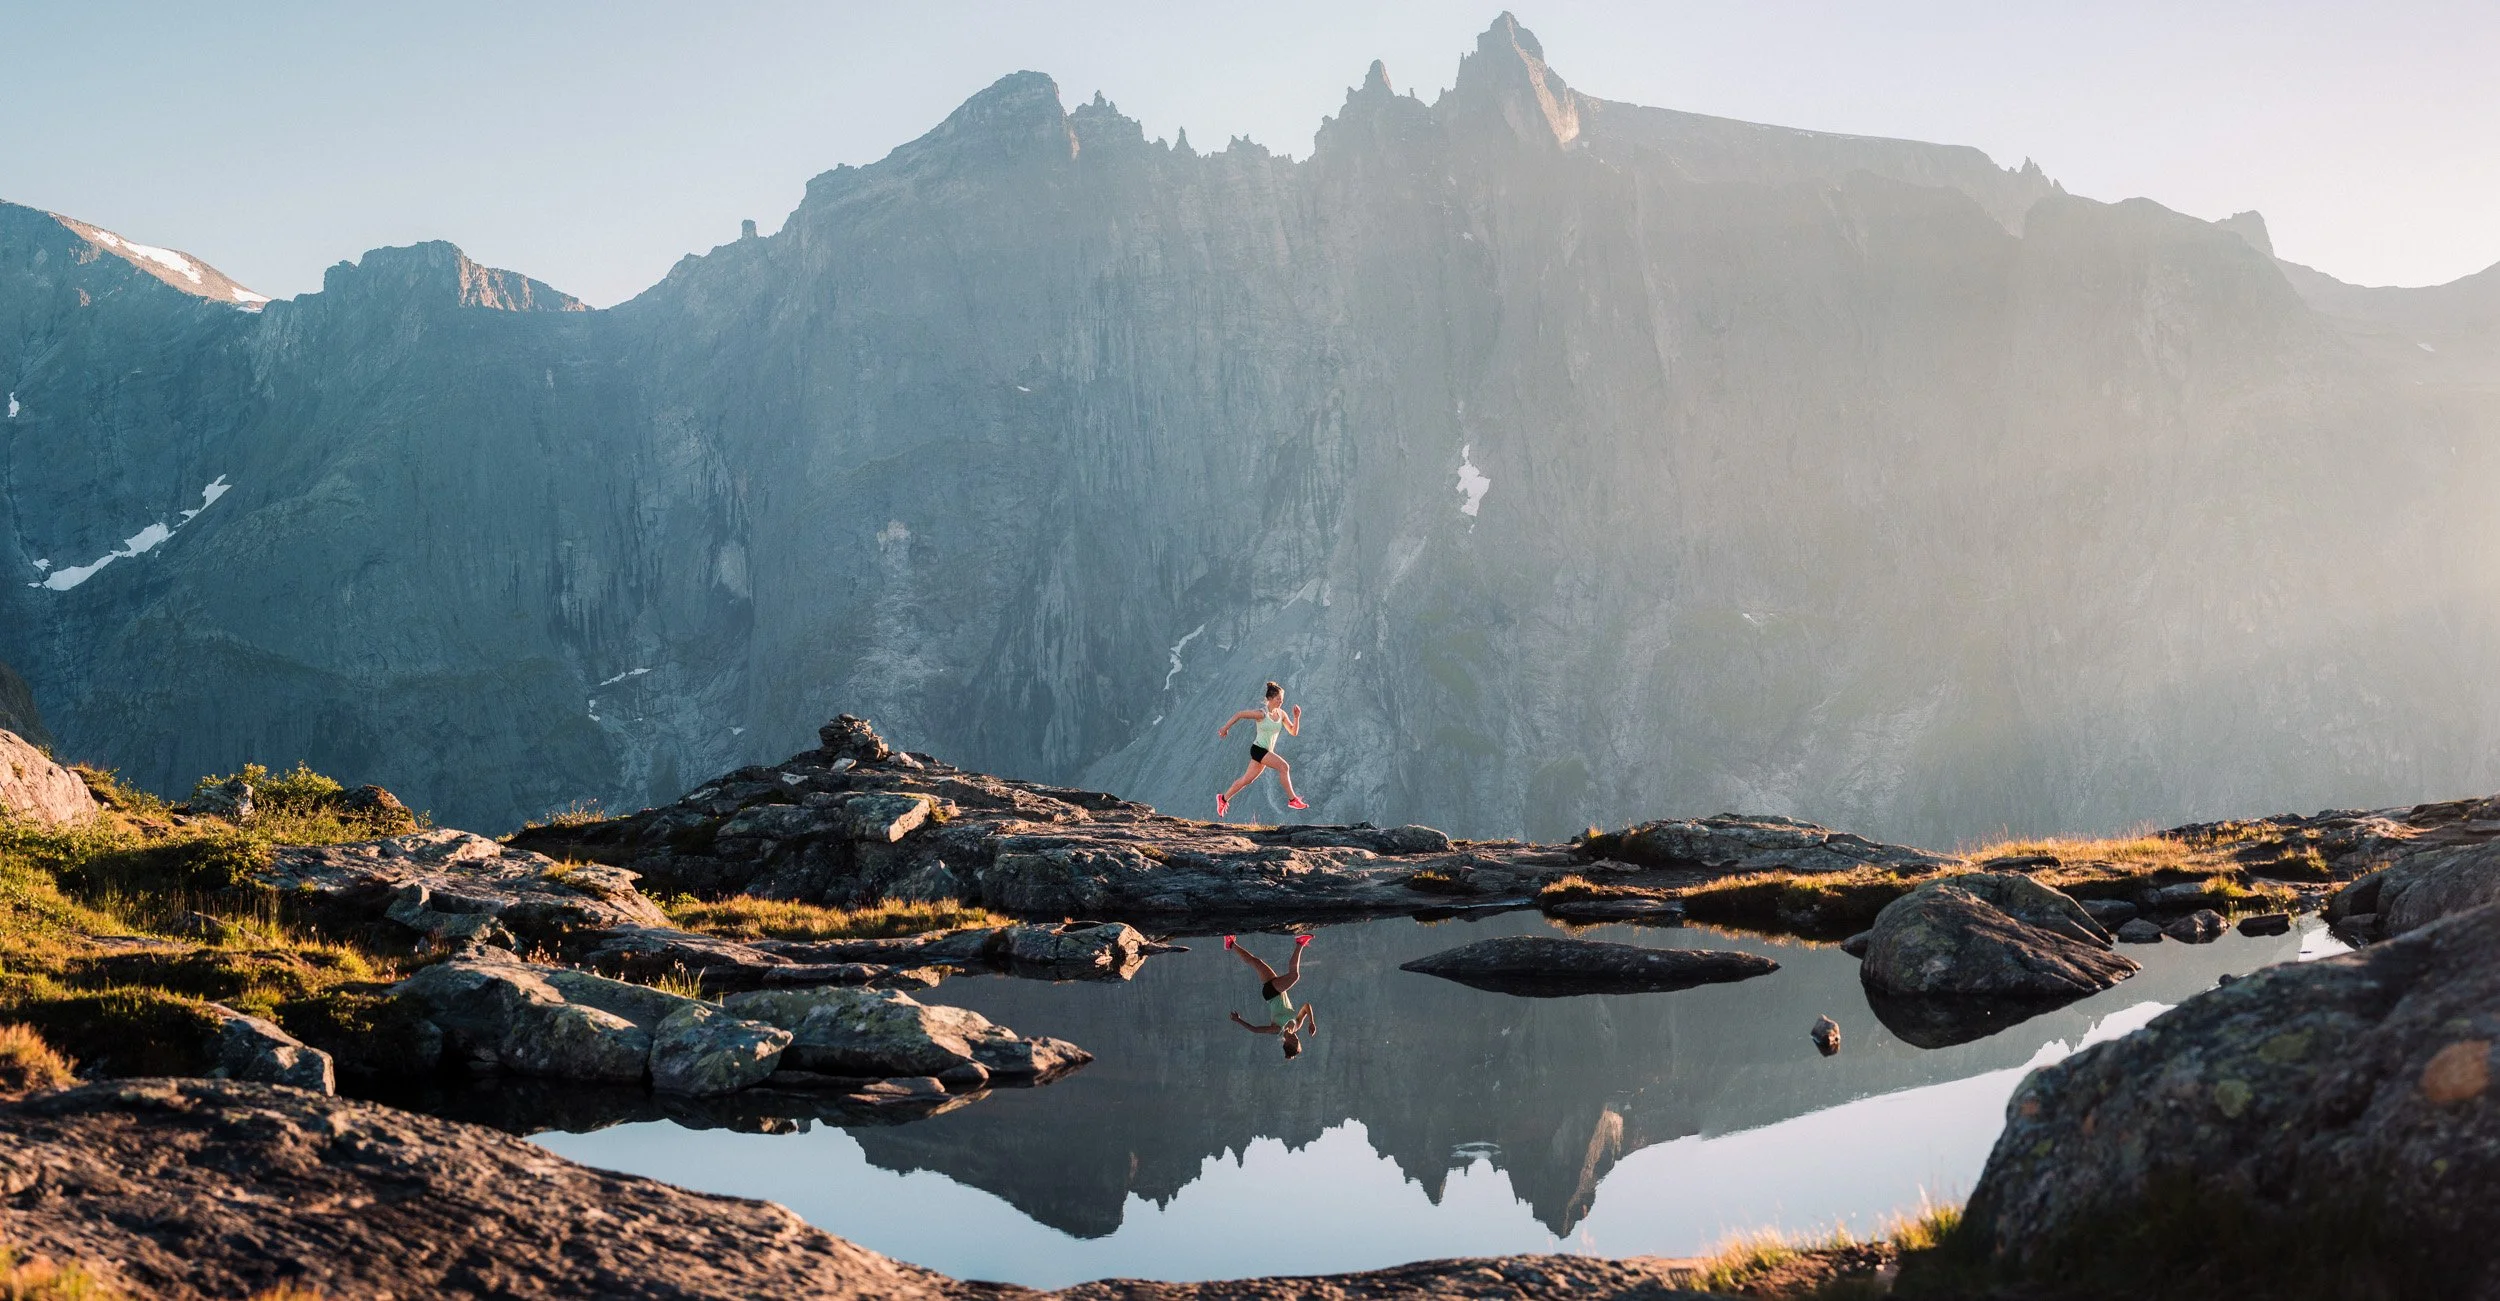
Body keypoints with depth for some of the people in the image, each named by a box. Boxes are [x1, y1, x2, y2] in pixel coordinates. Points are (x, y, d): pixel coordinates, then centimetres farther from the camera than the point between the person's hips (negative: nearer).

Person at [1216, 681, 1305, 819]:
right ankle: (1292, 800, -20)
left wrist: (1297, 717, -8)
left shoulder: (1281, 714, 4)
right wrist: (1225, 728, -3)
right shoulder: (1261, 713, -16)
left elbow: (1294, 732, 7)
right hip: (1258, 749, -8)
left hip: (1266, 752, 8)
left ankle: (1223, 798, 30)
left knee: (1247, 779, 15)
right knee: (1284, 766, -23)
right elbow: (1239, 715, -9)